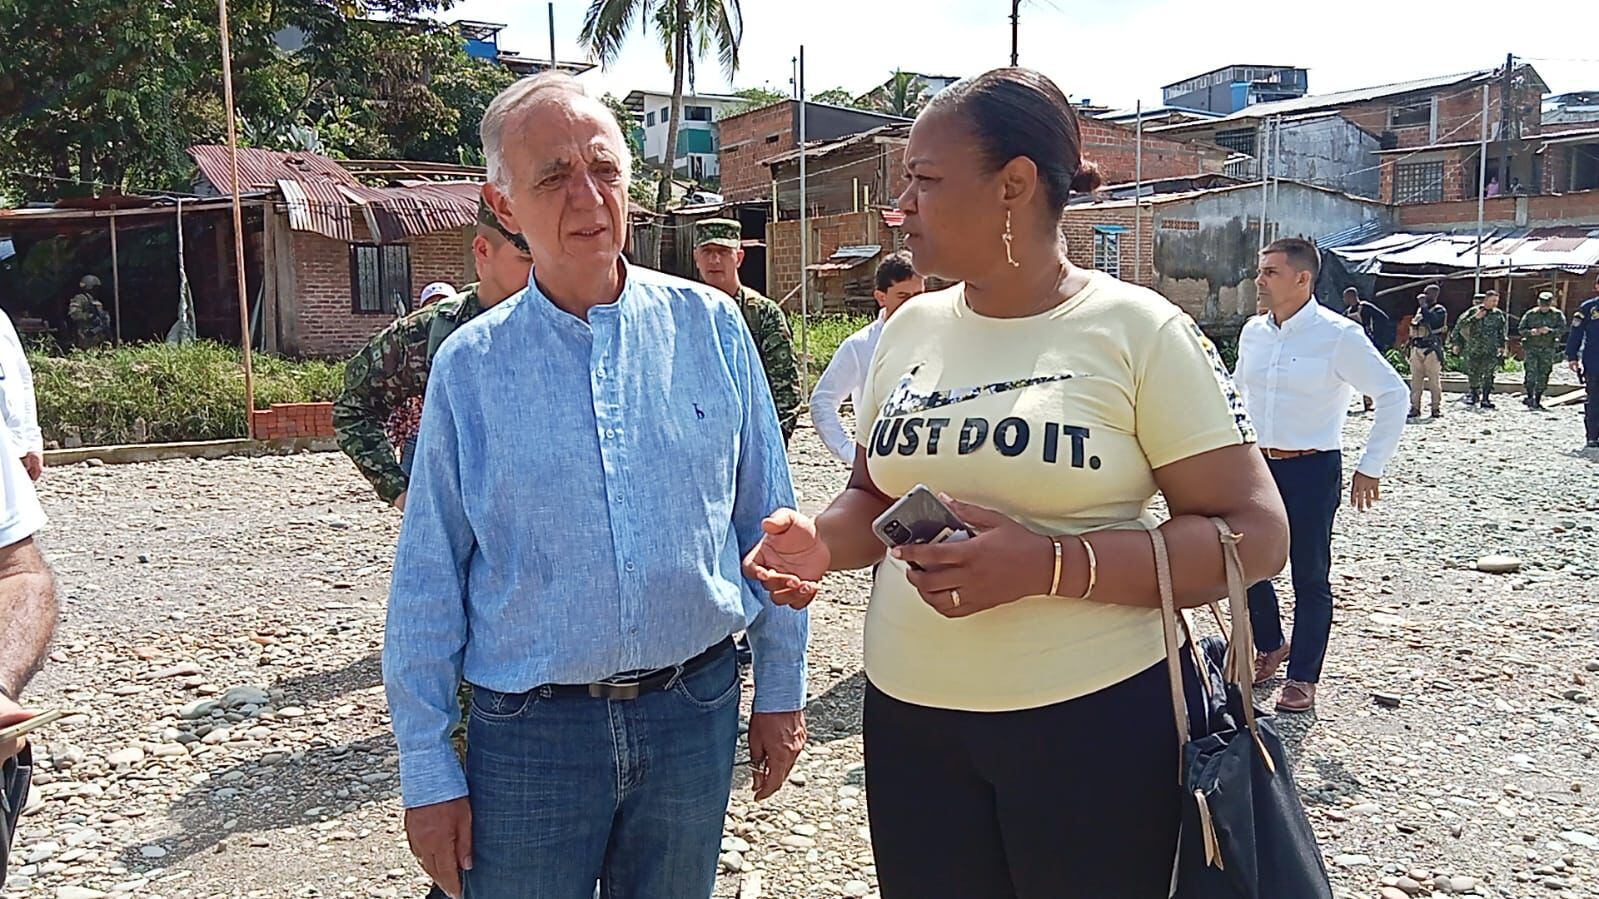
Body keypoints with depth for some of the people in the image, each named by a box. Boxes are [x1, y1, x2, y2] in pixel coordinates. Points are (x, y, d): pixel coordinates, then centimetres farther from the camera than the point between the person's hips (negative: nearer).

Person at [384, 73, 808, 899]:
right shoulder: (469, 365, -4)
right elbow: (428, 582, -1)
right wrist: (428, 768, 0)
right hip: (528, 730, -1)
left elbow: (767, 522, 2)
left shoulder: (709, 325, -3)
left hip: (694, 709, 1)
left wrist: (781, 688, 5)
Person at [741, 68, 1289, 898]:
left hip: (1094, 723, -4)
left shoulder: (1138, 329, -10)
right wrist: (823, 541, -8)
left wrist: (1049, 565, -24)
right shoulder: (911, 328, 6)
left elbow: (1253, 535, -12)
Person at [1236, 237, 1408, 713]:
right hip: (1257, 464, 6)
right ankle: (1270, 647, 34)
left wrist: (1370, 468, -10)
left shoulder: (1338, 335, -13)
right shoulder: (1253, 332, 4)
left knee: (1309, 577, 4)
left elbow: (1392, 394, -9)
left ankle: (1303, 677, 17)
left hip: (1312, 469, -5)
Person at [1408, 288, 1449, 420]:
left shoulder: (1440, 310, -1)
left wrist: (1424, 306, -16)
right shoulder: (1420, 309, 19)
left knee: (1434, 380, -5)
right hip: (1417, 348, 6)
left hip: (1431, 350, -6)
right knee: (1415, 380, 4)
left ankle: (1437, 409, -1)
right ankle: (1414, 408, 7)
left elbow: (1433, 322, -21)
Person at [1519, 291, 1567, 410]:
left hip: (1548, 349, 1)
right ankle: (1530, 396, -8)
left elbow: (1562, 329, -8)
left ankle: (1537, 400, 10)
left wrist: (1550, 330, -27)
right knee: (1531, 372, -14)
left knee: (1543, 375, 3)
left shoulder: (1558, 314, 4)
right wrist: (1530, 332, -16)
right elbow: (1521, 329, 5)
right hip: (1531, 347, -1)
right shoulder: (1530, 314, 4)